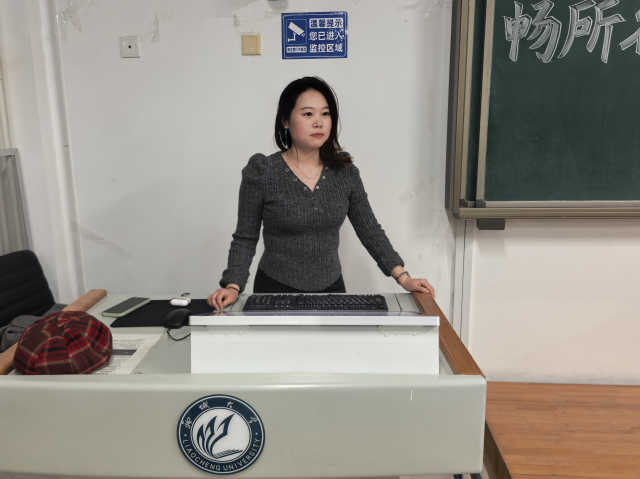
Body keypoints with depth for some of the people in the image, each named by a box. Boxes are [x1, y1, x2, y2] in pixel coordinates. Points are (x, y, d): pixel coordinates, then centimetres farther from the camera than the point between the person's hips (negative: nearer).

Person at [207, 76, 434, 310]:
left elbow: (369, 229, 5)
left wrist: (403, 278, 0)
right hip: (277, 289, -2)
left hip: (332, 287, 3)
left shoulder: (345, 172, 1)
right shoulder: (261, 173, -8)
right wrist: (233, 286, -16)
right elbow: (245, 238, -3)